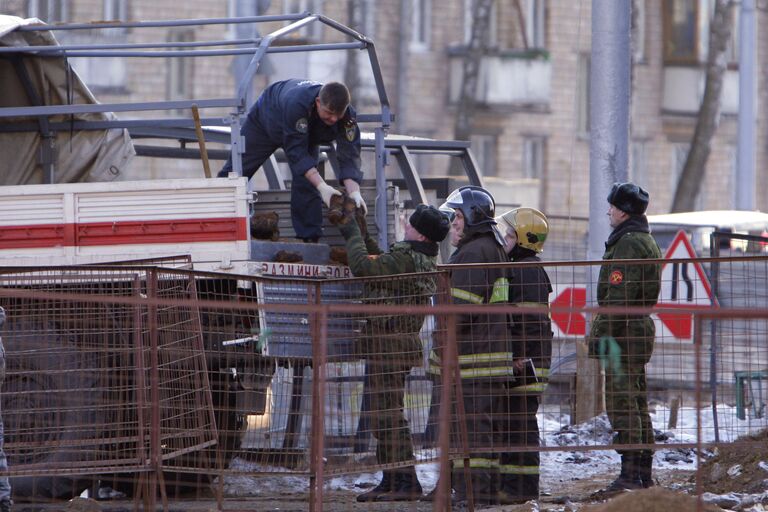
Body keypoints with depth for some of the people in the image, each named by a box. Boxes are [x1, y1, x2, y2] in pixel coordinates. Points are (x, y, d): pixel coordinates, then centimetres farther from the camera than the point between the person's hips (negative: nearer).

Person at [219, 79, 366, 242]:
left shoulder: (347, 115, -36)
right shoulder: (296, 103, -49)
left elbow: (349, 155, -35)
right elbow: (296, 152, -46)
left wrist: (354, 192, -51)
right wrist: (322, 186, -53)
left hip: (307, 135, 3)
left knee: (306, 182, -16)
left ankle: (310, 238, -9)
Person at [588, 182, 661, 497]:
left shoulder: (627, 243, -14)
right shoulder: (646, 241, 19)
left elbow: (618, 295, -21)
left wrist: (604, 333, -20)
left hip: (624, 332, -10)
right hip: (641, 328, 10)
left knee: (621, 404, -11)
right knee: (637, 403, 13)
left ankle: (630, 474, -14)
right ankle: (644, 474, 16)